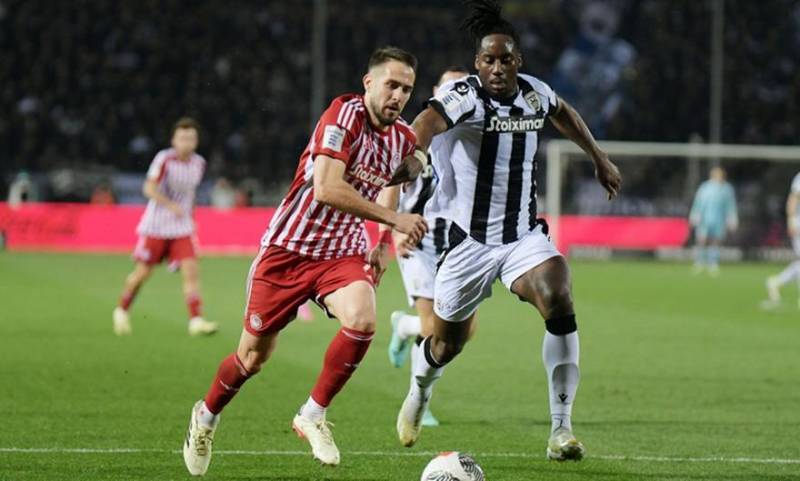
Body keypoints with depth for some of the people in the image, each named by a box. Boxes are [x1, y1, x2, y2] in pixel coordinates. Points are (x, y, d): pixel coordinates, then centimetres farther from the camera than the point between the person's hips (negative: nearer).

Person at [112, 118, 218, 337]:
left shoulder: (199, 163, 4)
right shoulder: (164, 159, -14)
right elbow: (149, 189, -22)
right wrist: (171, 205, -32)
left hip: (182, 227, 4)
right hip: (156, 225, -4)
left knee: (191, 270, -13)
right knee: (142, 273, 4)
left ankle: (196, 320, -16)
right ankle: (122, 311, 27)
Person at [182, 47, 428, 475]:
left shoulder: (403, 139, 1)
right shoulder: (345, 114, -20)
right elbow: (326, 188, -30)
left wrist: (383, 243, 10)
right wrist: (393, 219, -31)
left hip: (343, 252, 4)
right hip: (289, 247, -4)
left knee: (362, 321, -27)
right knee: (254, 354, 6)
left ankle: (313, 415, -7)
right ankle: (207, 416, 37)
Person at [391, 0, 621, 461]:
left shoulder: (535, 92, 1)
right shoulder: (464, 95, -17)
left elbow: (563, 112, 27)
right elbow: (430, 120, -40)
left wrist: (600, 159, 28)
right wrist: (413, 155, -61)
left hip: (524, 234, 3)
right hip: (468, 239, -3)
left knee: (559, 301, -24)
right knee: (448, 343, 10)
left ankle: (561, 430, -20)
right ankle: (419, 392, 48)